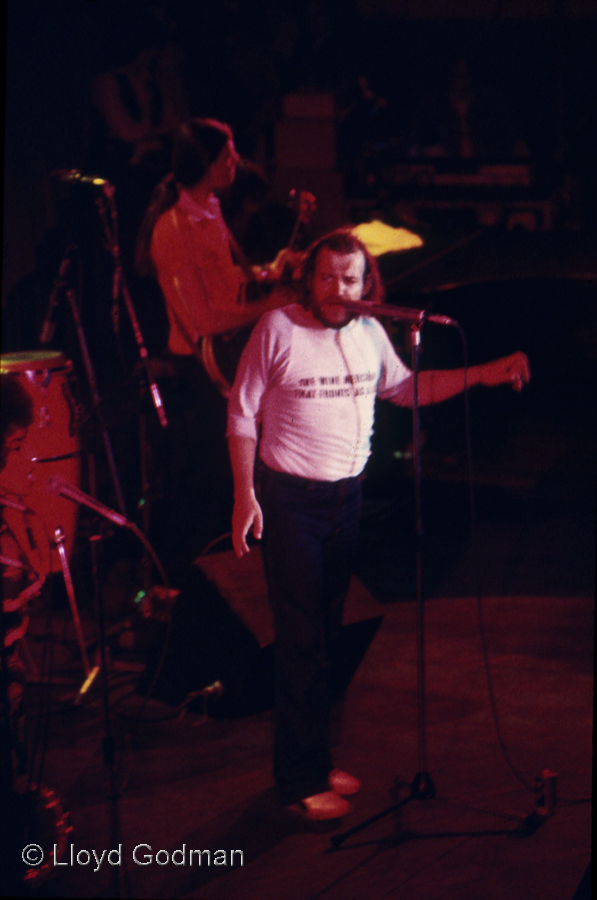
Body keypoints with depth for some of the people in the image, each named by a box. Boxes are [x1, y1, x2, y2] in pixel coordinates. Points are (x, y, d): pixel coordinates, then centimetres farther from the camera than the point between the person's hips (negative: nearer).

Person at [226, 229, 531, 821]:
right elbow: (242, 415, -7)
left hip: (347, 495, 6)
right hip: (289, 498, -6)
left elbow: (406, 389, 18)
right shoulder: (277, 329, -12)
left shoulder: (369, 334, 4)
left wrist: (485, 375, 8)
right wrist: (244, 494, -12)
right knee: (301, 640, -4)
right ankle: (300, 782, 4)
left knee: (328, 633, 13)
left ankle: (316, 760, 25)